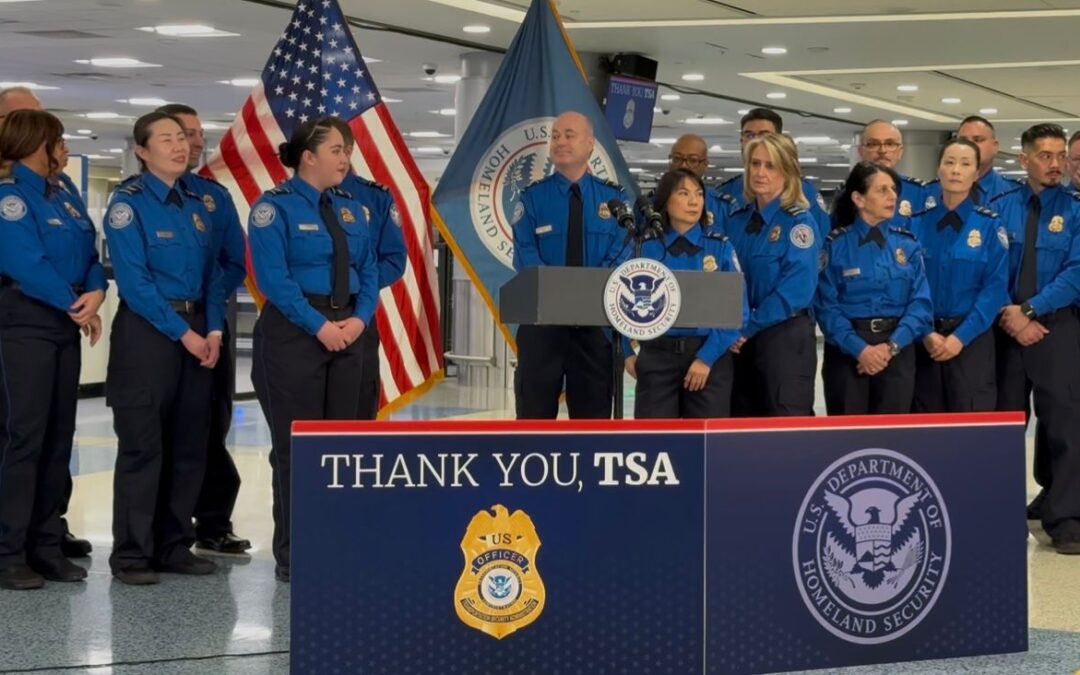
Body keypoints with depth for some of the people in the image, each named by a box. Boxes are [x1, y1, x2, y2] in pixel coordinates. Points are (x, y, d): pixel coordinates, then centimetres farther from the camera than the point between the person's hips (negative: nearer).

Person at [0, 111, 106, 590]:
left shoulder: (65, 198, 17)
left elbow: (90, 256, 12)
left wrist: (96, 293, -9)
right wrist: (76, 305, -14)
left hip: (65, 327, 8)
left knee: (59, 438, 8)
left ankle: (46, 547, 15)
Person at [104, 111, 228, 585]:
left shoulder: (195, 205, 12)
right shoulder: (128, 204, -7)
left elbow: (212, 274, 12)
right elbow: (135, 282, -14)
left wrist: (213, 329, -2)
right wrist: (182, 333, -16)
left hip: (196, 334, 7)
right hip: (147, 331, -6)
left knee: (189, 443, 8)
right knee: (143, 444, -4)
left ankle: (174, 545, 17)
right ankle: (131, 554, 3)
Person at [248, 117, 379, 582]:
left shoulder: (351, 208, 13)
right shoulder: (274, 207, -7)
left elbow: (368, 270, 11)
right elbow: (273, 277, -15)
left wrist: (359, 318, -7)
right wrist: (319, 325, -19)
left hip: (348, 334, 7)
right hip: (294, 332, -6)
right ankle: (293, 556, 6)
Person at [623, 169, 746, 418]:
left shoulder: (720, 247, 1)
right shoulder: (646, 247, 4)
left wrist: (707, 357, -12)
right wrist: (627, 351, -2)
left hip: (709, 356, 0)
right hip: (656, 356, 1)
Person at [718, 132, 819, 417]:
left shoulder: (799, 222, -8)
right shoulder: (735, 222, 10)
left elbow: (796, 290, -16)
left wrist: (748, 328, -15)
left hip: (786, 338, -6)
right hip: (740, 340, 6)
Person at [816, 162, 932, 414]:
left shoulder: (908, 245, 5)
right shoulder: (835, 245, -3)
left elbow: (921, 303, -2)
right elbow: (827, 307, -9)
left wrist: (892, 346, -15)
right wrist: (859, 349, -19)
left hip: (898, 353, 2)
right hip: (847, 351, -2)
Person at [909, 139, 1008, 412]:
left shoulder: (990, 226, 0)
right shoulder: (917, 224, 5)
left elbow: (995, 287, -6)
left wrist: (960, 336, -15)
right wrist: (926, 333, -12)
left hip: (972, 339, -2)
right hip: (924, 341, 2)